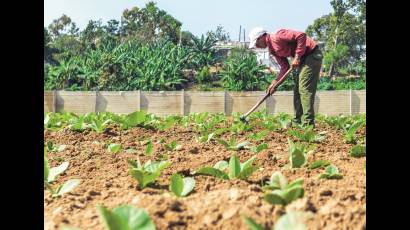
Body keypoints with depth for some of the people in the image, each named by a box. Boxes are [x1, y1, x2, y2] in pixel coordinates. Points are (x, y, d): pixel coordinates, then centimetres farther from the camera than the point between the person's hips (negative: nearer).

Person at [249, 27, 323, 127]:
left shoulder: (277, 37, -18)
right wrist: (275, 82, 0)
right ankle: (297, 121, 17)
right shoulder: (272, 49, 10)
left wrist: (297, 56, -23)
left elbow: (301, 36, -27)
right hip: (303, 58, 10)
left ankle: (308, 123, -12)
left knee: (305, 89, -13)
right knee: (297, 90, 12)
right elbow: (285, 67, 10)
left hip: (312, 54, -10)